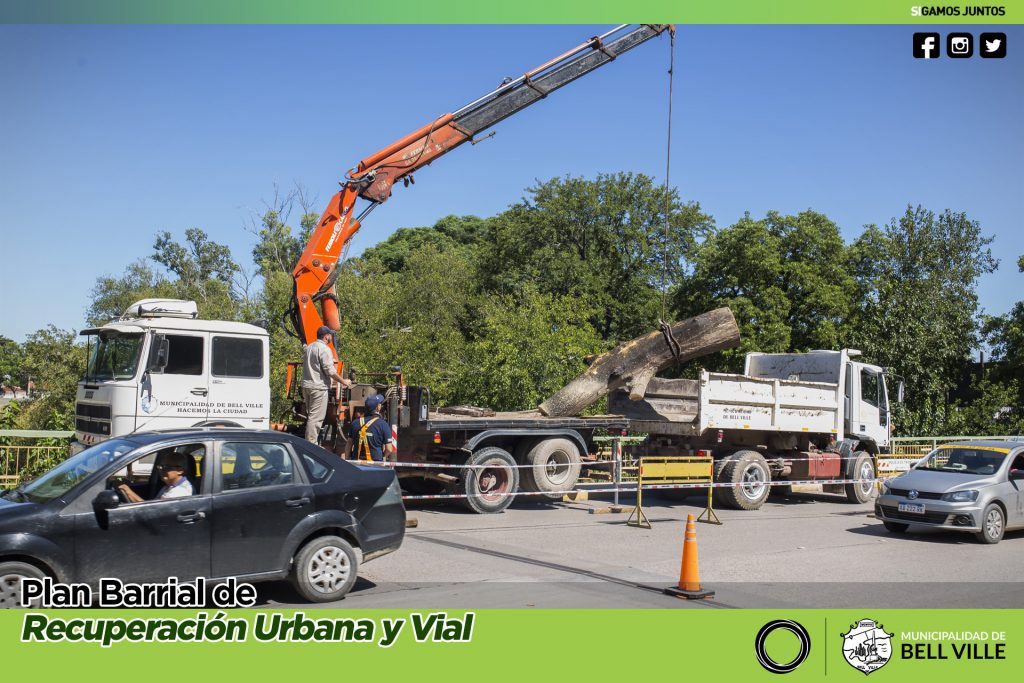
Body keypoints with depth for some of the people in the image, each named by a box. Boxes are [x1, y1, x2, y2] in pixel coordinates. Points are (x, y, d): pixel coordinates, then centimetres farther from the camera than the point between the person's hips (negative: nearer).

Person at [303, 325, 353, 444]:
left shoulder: (308, 348, 16)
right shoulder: (324, 349, -12)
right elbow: (330, 371, -16)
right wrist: (344, 382, -6)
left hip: (306, 385, 9)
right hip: (319, 387, -9)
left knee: (311, 416, 16)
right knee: (316, 417, -7)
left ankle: (309, 443, 20)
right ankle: (311, 444, -8)